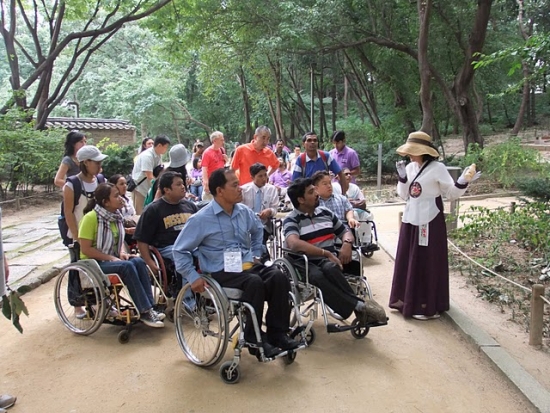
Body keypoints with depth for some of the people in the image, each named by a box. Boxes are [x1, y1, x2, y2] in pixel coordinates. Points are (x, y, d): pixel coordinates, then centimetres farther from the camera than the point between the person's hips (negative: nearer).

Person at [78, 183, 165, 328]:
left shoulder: (116, 216, 6)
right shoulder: (91, 217, -17)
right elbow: (85, 249, -19)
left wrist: (122, 252, -3)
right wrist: (111, 258, -22)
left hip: (112, 259, 7)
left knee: (139, 262, -21)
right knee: (127, 266, -31)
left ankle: (149, 307, -23)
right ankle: (144, 312, -26)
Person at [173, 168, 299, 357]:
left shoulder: (244, 212, 7)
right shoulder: (200, 219, -9)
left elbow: (258, 230, 30)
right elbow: (179, 250, -2)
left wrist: (255, 254, 22)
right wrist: (193, 277, -9)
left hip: (248, 265, 6)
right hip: (222, 272, -5)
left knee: (278, 276, -22)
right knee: (255, 282, -33)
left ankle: (277, 333, -12)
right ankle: (253, 338, -17)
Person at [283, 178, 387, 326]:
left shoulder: (326, 212, 16)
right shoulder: (291, 219, -2)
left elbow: (345, 231, 24)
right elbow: (294, 244, -21)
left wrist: (347, 243, -2)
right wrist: (326, 253, -24)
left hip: (329, 260, 4)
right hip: (306, 264, -3)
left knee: (330, 268, -34)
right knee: (318, 276, -38)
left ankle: (359, 309, -36)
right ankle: (360, 306, -36)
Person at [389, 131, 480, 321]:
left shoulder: (437, 168, -10)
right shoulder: (410, 167, 8)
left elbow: (451, 194, -10)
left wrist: (462, 183, -27)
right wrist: (402, 177, -2)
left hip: (429, 222, -7)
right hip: (410, 220, 7)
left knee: (427, 264, -1)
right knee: (407, 261, 13)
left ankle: (429, 307, 9)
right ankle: (406, 300, 26)